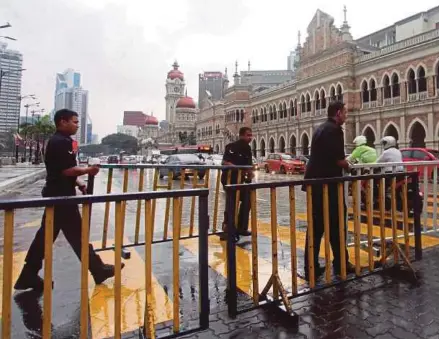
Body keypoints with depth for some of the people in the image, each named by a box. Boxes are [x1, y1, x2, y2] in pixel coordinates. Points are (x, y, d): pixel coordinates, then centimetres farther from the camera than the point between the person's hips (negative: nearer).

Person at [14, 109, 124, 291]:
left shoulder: (60, 141, 16)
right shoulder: (60, 142, -18)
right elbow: (66, 170, -23)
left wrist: (79, 184, 11)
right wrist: (88, 170, -12)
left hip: (56, 195, 10)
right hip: (60, 196, -10)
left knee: (46, 235, 14)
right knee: (77, 236, 0)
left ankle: (29, 276, 23)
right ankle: (98, 270, 12)